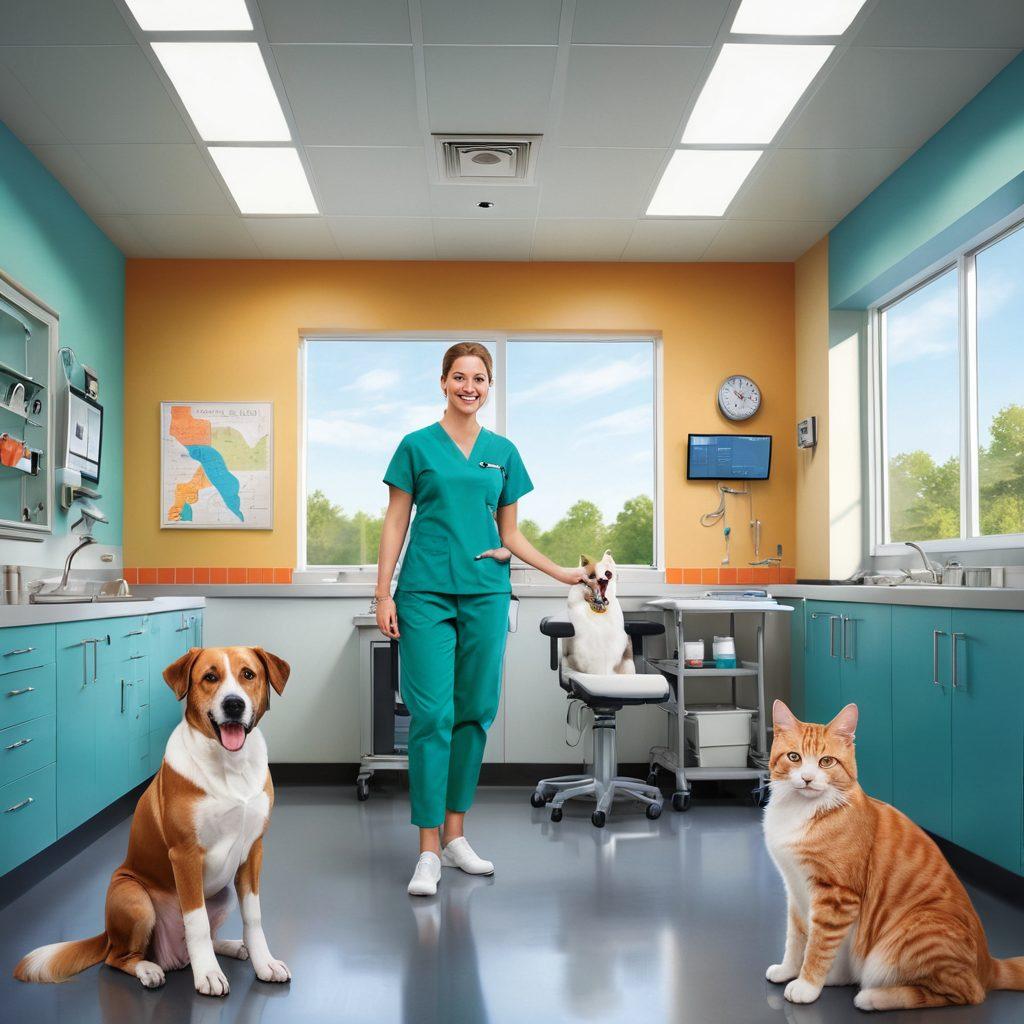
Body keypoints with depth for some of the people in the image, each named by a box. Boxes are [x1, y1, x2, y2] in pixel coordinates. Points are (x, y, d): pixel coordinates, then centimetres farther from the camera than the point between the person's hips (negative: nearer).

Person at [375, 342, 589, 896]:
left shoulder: (503, 452, 11)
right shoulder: (417, 446, 3)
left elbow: (510, 532, 15)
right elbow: (395, 524, 1)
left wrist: (562, 573, 8)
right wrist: (383, 593, -7)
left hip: (485, 594, 4)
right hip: (426, 593, -3)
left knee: (474, 711, 7)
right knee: (432, 714, -7)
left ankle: (455, 835, 19)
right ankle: (429, 850, 0)